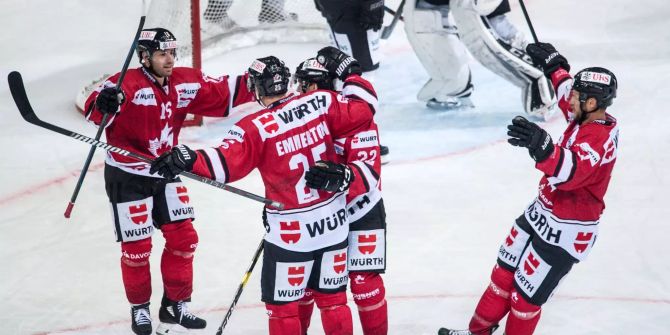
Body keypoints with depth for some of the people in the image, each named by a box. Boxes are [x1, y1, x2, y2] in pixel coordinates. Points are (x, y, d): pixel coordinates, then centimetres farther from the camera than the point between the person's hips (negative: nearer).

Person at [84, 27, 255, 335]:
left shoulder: (185, 82, -4)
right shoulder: (127, 83, -23)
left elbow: (223, 94, 1)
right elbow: (95, 111, -36)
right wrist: (104, 103, -59)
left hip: (165, 173, 6)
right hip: (127, 177, -6)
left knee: (183, 239, 5)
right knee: (137, 248, 2)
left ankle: (175, 306, 22)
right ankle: (139, 308, 24)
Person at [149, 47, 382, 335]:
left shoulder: (256, 128, -16)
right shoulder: (321, 102, -6)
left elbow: (226, 163, -25)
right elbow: (363, 109, 0)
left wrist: (187, 159, -29)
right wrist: (350, 71, 11)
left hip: (291, 232, -5)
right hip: (334, 223, 5)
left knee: (282, 304, 10)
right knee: (332, 298, 19)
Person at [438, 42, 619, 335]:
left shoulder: (600, 137, -28)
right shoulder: (590, 119, 0)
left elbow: (571, 172, -47)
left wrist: (541, 146, -63)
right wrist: (553, 65, 21)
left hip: (564, 232, -10)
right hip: (541, 214, 10)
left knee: (525, 295, 0)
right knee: (504, 274, 18)